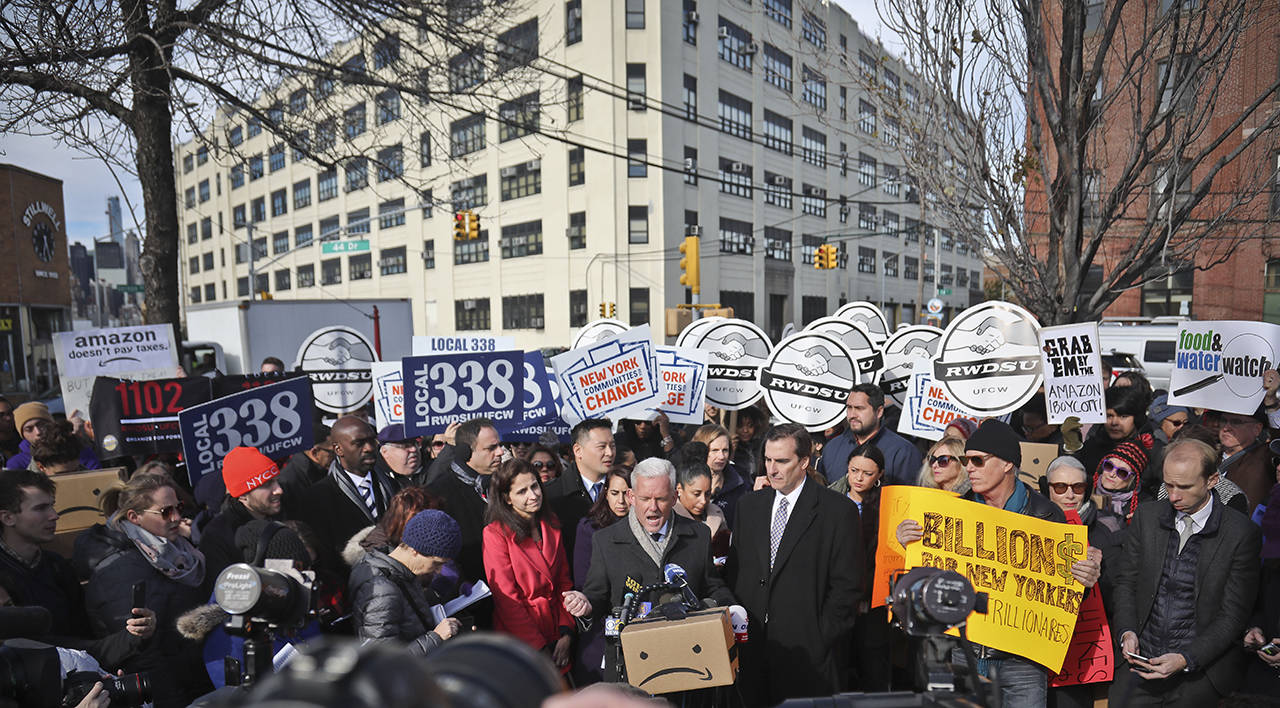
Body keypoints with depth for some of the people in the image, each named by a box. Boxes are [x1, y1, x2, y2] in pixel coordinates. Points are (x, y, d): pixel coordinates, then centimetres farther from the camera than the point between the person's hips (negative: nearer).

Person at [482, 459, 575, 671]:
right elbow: (506, 600, -14)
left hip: (555, 634, 5)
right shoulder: (495, 533, -13)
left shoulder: (551, 524, 5)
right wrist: (539, 649, -13)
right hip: (519, 638, -5)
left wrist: (566, 633, -4)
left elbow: (564, 581, 7)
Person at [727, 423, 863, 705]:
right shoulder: (749, 505, 8)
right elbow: (734, 570, 12)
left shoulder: (838, 510, -7)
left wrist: (821, 637, -10)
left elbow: (848, 585, -7)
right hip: (753, 645, 4)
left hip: (809, 651, -4)